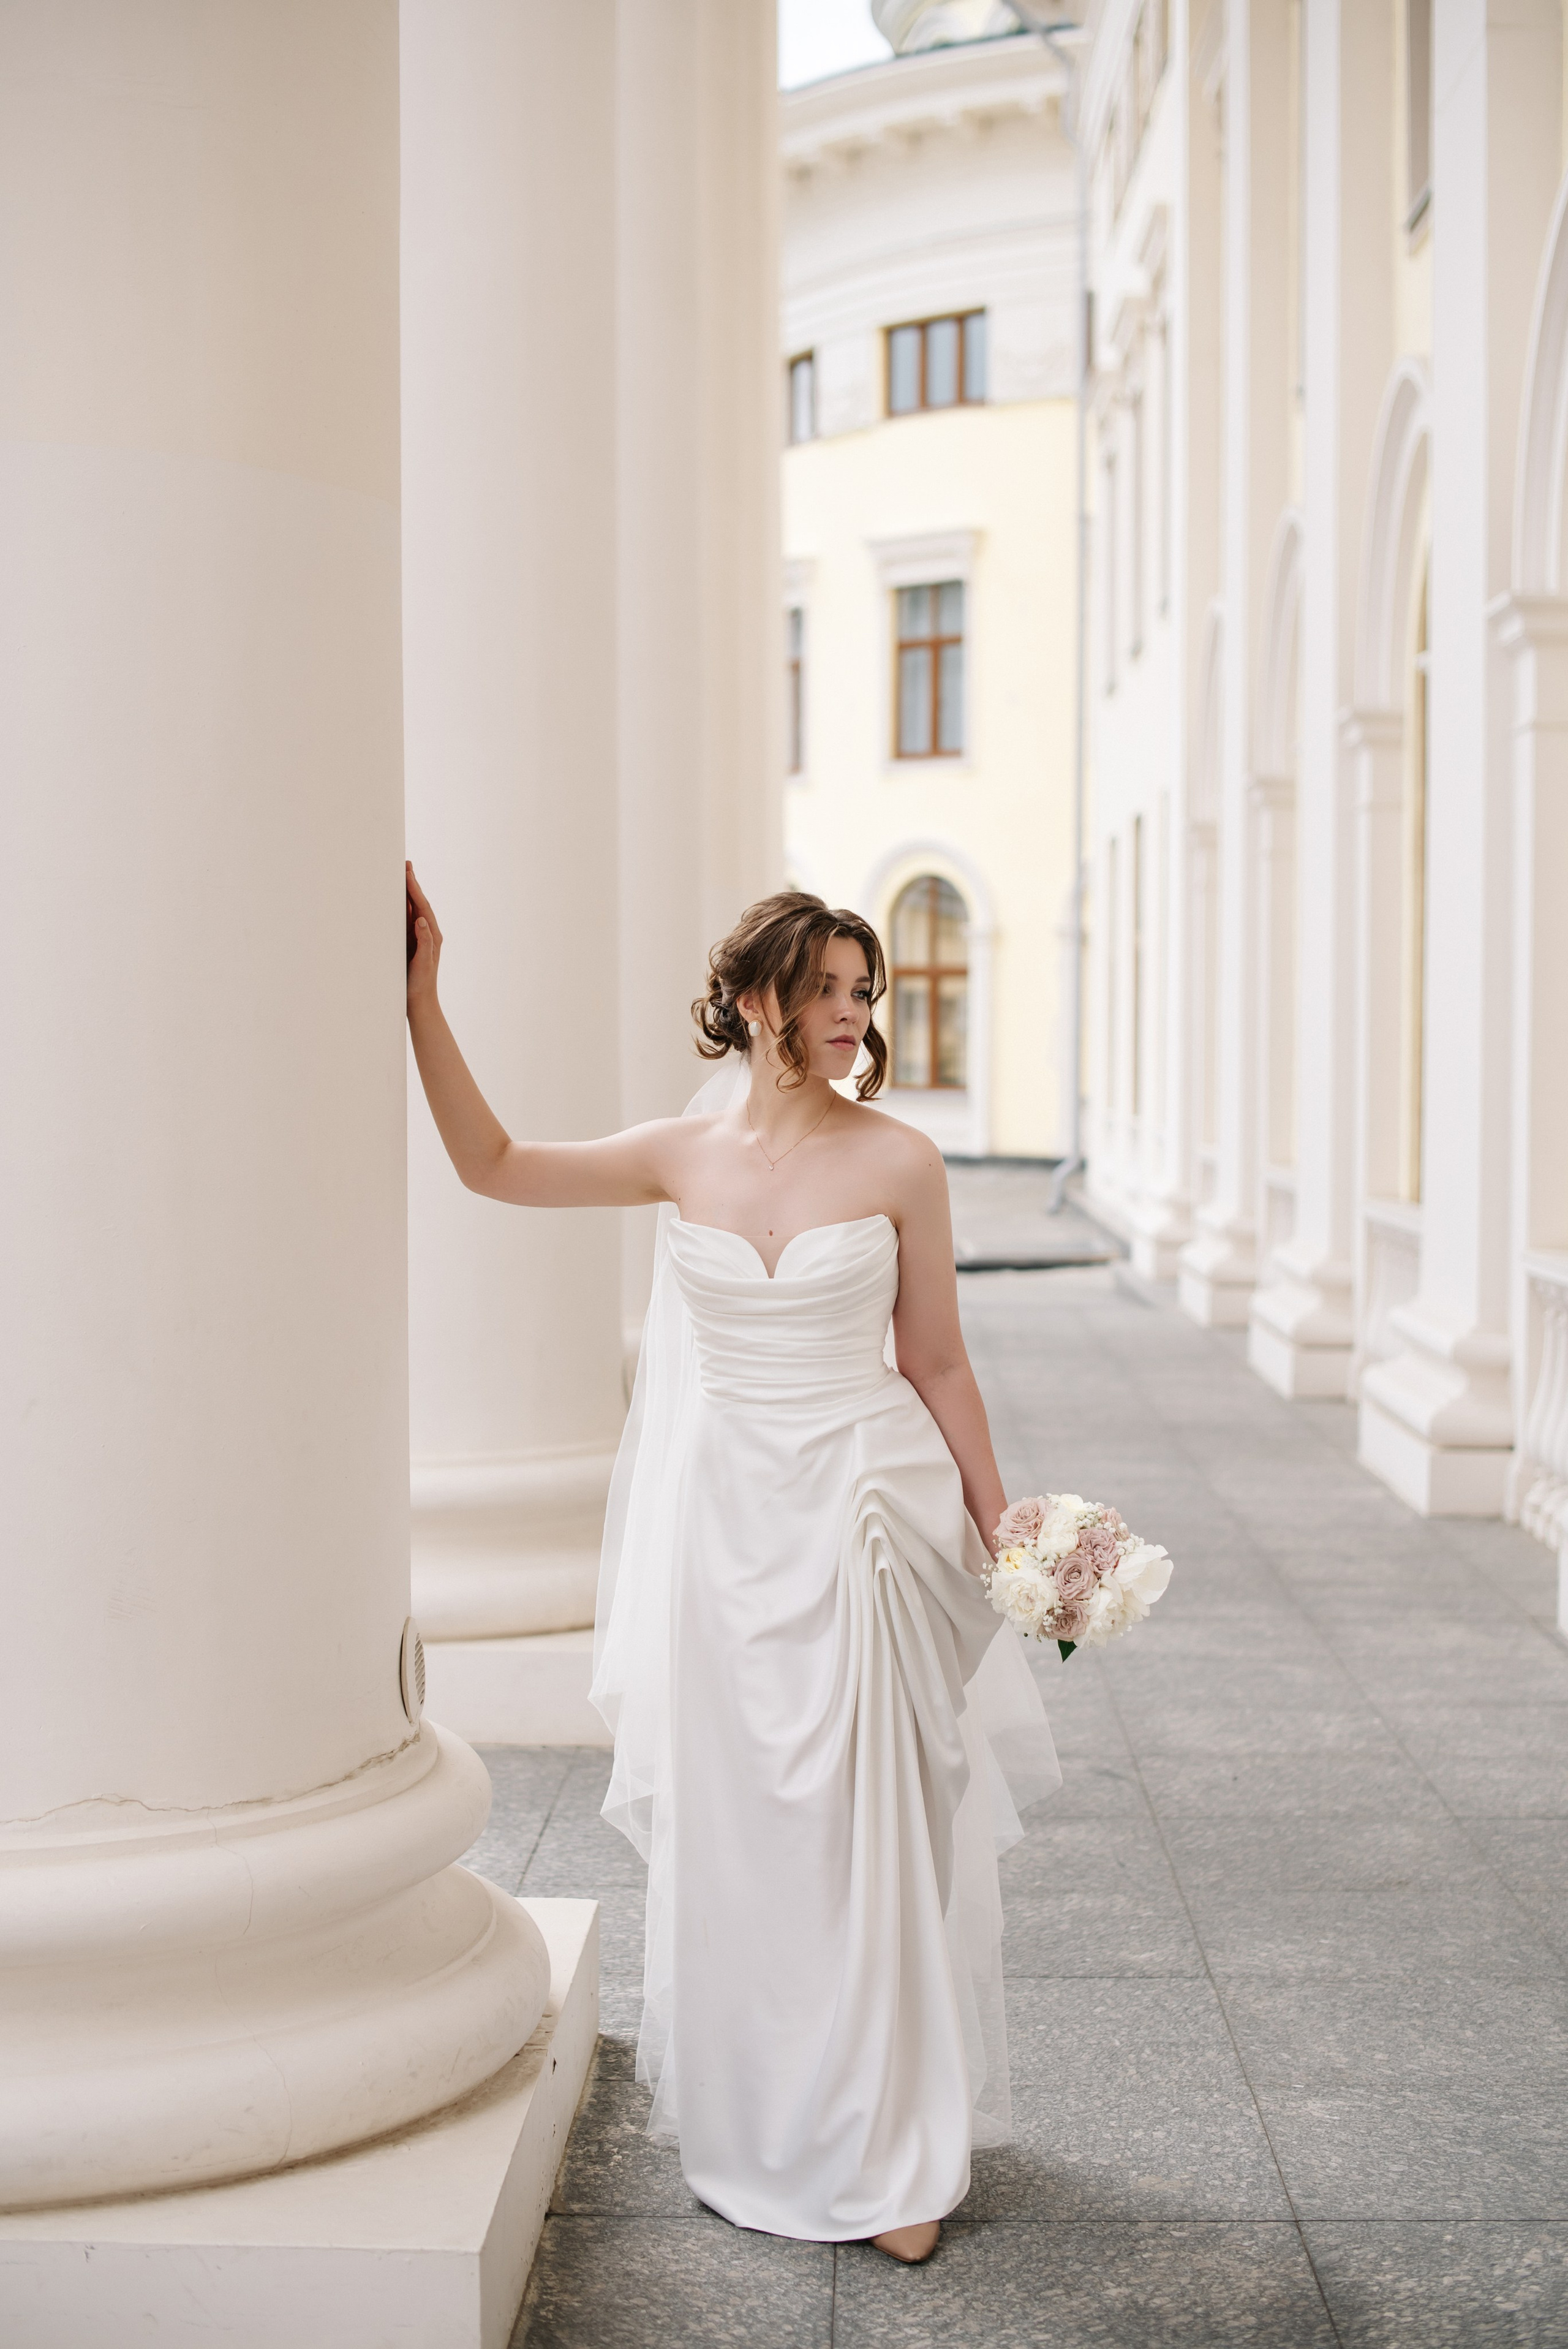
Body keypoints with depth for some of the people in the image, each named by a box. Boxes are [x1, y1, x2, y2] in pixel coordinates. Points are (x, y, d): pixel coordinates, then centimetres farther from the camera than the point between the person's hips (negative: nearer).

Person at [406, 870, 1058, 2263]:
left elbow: (938, 1367, 2)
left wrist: (1001, 1531, 4)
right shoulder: (684, 1155, 2)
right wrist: (422, 1000, -4)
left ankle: (889, 2156, 16)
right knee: (731, 1832, 10)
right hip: (718, 1519, 2)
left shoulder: (899, 1165, -4)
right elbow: (494, 1165, 1)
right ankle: (755, 2134, 27)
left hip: (859, 1517, -2)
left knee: (867, 1834, 1)